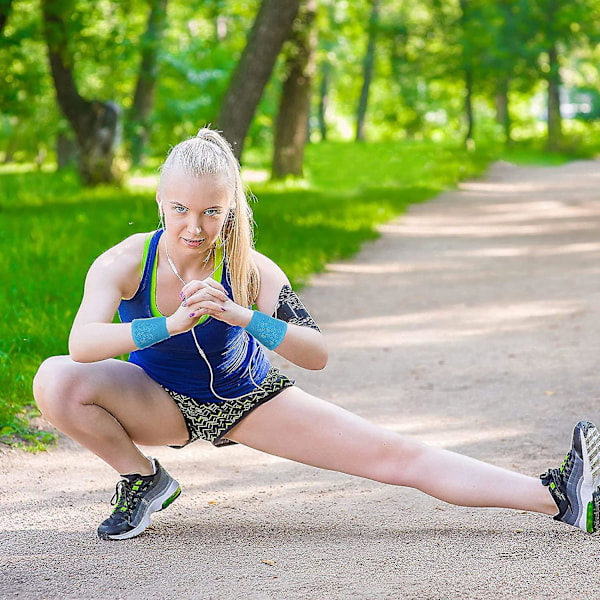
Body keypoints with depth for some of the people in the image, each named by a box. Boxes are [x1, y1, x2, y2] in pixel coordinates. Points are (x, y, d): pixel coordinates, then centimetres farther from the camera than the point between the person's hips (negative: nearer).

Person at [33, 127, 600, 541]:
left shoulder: (251, 271, -24)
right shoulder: (124, 263, -24)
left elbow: (317, 355, -29)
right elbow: (82, 343, -39)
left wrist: (244, 317, -45)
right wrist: (171, 323, -52)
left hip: (247, 399, -1)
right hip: (161, 402, 1)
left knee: (396, 455, -11)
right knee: (55, 381, -29)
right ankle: (142, 479, -3)